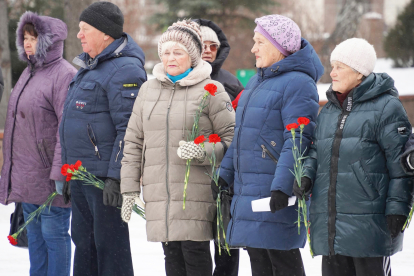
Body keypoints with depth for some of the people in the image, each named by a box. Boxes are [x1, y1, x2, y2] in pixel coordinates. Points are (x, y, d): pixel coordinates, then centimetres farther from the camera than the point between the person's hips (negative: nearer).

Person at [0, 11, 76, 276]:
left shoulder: (64, 75, -13)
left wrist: (60, 173, -22)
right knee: (34, 235, 14)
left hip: (49, 178, -9)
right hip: (27, 177, 9)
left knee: (53, 233, -3)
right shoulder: (29, 73, 17)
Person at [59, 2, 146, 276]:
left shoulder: (125, 70, -14)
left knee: (109, 245, -5)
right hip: (81, 174, 10)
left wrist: (115, 177, -24)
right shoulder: (88, 67, 18)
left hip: (106, 176, -10)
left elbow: (129, 130, -20)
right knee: (83, 242, 14)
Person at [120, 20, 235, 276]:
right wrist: (130, 187, 11)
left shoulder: (210, 90, -1)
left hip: (196, 191, -4)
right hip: (159, 193, 4)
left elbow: (232, 139, -1)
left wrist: (203, 152, -19)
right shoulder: (149, 90, 14)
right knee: (172, 255, 6)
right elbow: (133, 142, 17)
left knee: (195, 254, -8)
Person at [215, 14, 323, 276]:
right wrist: (225, 174, 19)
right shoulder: (258, 81, 18)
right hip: (249, 190, 9)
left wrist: (282, 187, -27)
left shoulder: (297, 83, -13)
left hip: (277, 194, -9)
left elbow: (297, 141, -21)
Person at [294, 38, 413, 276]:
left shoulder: (386, 107, -5)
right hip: (329, 220, 7)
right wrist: (307, 176, 0)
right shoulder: (328, 110, 17)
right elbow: (316, 151, 22)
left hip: (368, 220, -7)